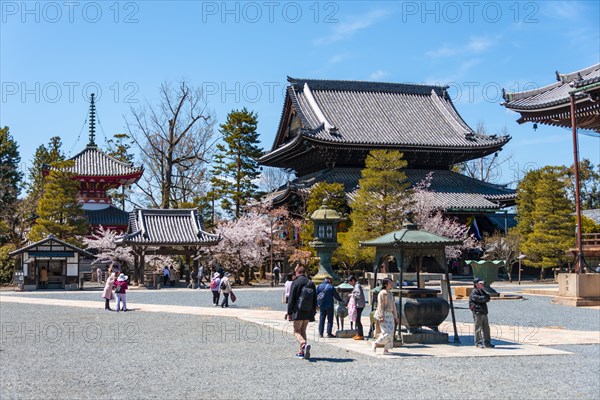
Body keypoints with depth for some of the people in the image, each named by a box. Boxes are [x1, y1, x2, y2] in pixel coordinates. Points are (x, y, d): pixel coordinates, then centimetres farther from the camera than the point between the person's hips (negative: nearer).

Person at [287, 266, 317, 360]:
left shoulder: (295, 283, -7)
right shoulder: (311, 283, 10)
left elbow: (291, 299, -8)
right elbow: (315, 300, 13)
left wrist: (289, 313, -4)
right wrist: (313, 312, 18)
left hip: (298, 311, -5)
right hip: (308, 313, 5)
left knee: (297, 331, -2)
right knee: (303, 331, 15)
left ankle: (304, 344, -28)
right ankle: (302, 351, 13)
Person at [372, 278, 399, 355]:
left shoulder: (390, 294, 17)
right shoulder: (382, 293, -8)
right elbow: (380, 306, -13)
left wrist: (396, 317, 19)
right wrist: (380, 317, -20)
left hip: (390, 315, 8)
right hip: (384, 315, -8)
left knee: (391, 333, 2)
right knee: (387, 333, -14)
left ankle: (386, 349, 6)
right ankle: (375, 343, 3)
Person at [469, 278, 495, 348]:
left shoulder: (482, 291, 19)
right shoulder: (474, 292, -9)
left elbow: (488, 299, 10)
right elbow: (479, 299, -22)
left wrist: (483, 299, -9)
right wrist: (485, 297, -4)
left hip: (484, 313, 8)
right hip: (477, 313, -8)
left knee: (486, 328, 9)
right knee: (478, 328, -4)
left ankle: (487, 342, 15)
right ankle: (478, 343, 1)